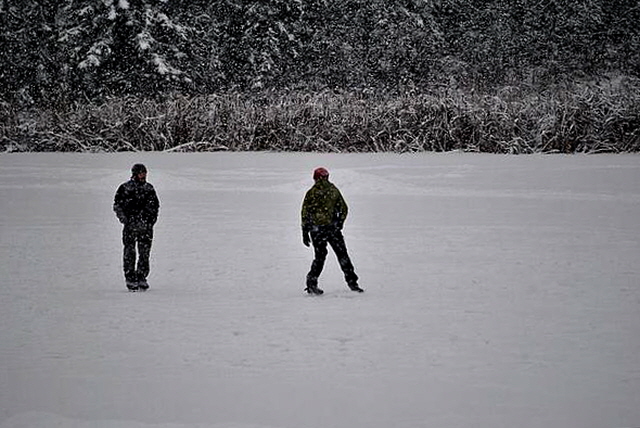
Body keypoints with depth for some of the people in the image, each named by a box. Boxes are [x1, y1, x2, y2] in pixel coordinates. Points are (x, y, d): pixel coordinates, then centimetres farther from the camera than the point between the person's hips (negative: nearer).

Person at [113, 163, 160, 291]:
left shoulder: (149, 188, 13)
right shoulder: (125, 188, 0)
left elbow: (155, 205, 22)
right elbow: (117, 205, 2)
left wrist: (152, 218, 9)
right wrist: (124, 218, -9)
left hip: (146, 226, 4)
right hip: (130, 225, -4)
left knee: (145, 253, 3)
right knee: (130, 252, -3)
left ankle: (141, 278, 11)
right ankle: (130, 279, 4)